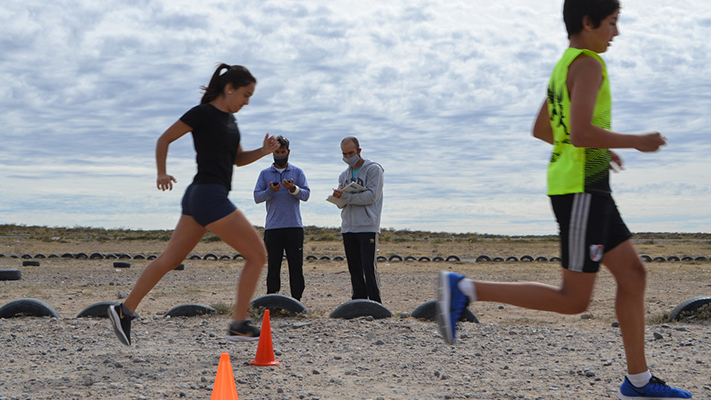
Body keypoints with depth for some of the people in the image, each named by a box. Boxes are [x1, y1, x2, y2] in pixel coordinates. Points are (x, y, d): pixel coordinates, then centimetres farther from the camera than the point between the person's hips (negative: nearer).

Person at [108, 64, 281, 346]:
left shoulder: (229, 119, 17)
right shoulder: (203, 113, -9)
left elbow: (238, 159, 23)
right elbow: (164, 139, -3)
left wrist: (264, 151, 6)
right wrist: (162, 174, -7)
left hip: (199, 197, 9)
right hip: (209, 195, -9)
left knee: (170, 259, 10)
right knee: (257, 254, -6)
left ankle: (124, 311, 15)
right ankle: (239, 326, -3)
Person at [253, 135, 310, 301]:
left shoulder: (297, 172, 10)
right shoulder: (265, 174, 11)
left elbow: (306, 194, 0)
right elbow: (257, 197, 3)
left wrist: (293, 189, -19)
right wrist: (270, 191, -15)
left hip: (294, 226, 0)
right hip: (272, 227, 0)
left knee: (296, 265, -1)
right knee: (273, 265, 0)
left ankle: (297, 298, 3)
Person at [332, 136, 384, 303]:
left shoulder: (373, 169, -1)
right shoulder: (344, 175, 19)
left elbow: (372, 196, -13)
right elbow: (340, 205, 13)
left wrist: (346, 196, -17)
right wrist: (339, 197, -11)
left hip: (367, 227, -6)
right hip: (348, 227, 6)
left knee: (369, 267, -11)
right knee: (354, 269, 6)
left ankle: (375, 304, -8)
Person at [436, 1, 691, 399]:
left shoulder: (566, 65, 17)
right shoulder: (588, 64, -14)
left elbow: (541, 130, 25)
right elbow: (581, 133, -25)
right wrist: (637, 142, -12)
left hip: (586, 190, 10)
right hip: (580, 190, -10)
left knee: (633, 273, 11)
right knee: (574, 300, -6)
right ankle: (465, 289, -7)